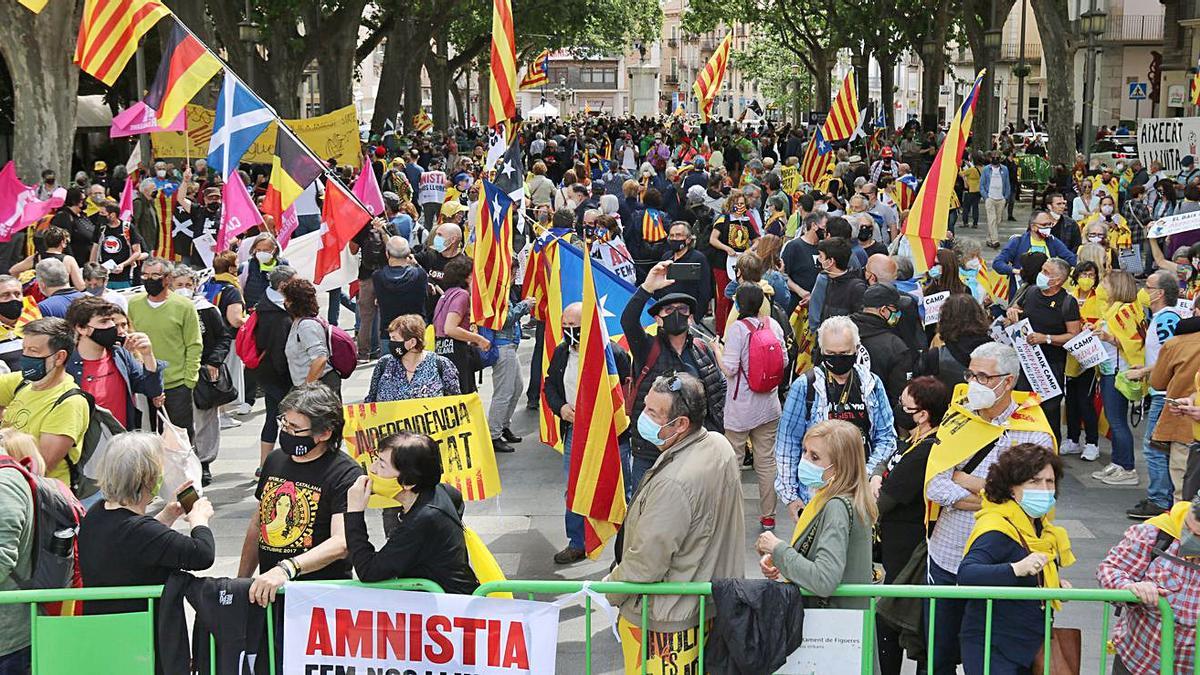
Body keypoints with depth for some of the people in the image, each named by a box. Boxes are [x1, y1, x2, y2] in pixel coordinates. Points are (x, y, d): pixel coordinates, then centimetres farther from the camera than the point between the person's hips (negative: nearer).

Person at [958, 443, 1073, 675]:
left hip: (1028, 647, 9)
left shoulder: (1039, 524, 10)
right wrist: (1016, 569, -49)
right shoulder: (997, 527, -20)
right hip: (991, 649, -9)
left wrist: (1055, 585, 4)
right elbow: (966, 574, -36)